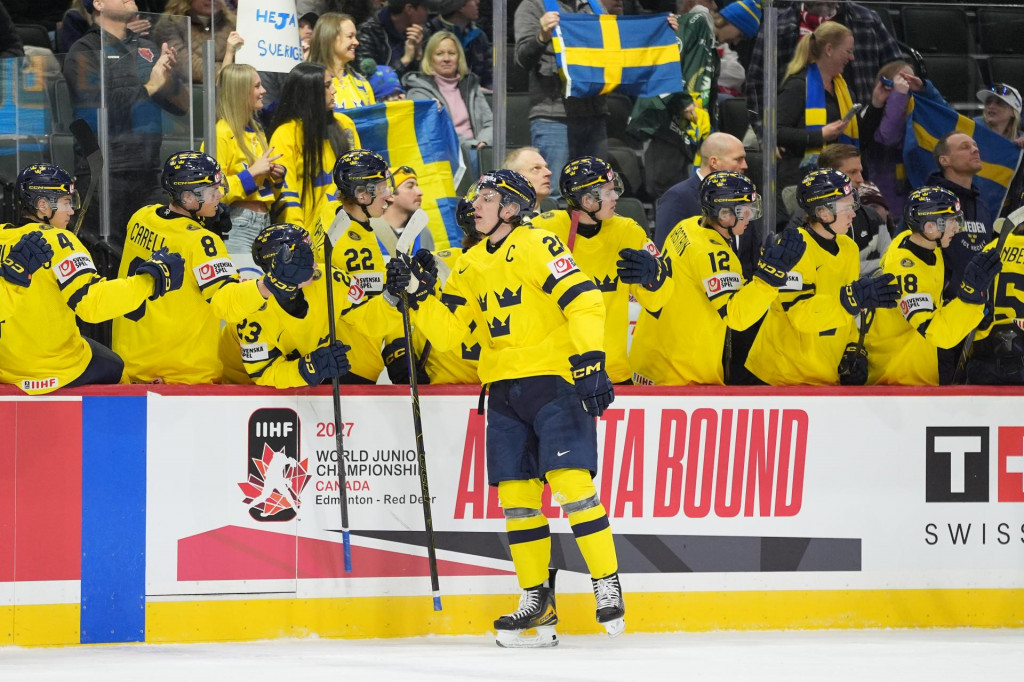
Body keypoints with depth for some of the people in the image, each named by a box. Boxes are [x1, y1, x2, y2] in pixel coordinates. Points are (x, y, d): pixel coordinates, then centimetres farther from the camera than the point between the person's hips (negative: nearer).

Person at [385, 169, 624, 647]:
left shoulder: (537, 247, -9)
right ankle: (537, 605, 10)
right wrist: (415, 296, -1)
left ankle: (608, 587, -7)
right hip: (504, 389, 7)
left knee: (570, 481, -16)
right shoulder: (472, 264, 14)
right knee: (516, 495, 4)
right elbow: (447, 330, 13)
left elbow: (583, 300, -17)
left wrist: (590, 361, -25)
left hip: (553, 379, -7)